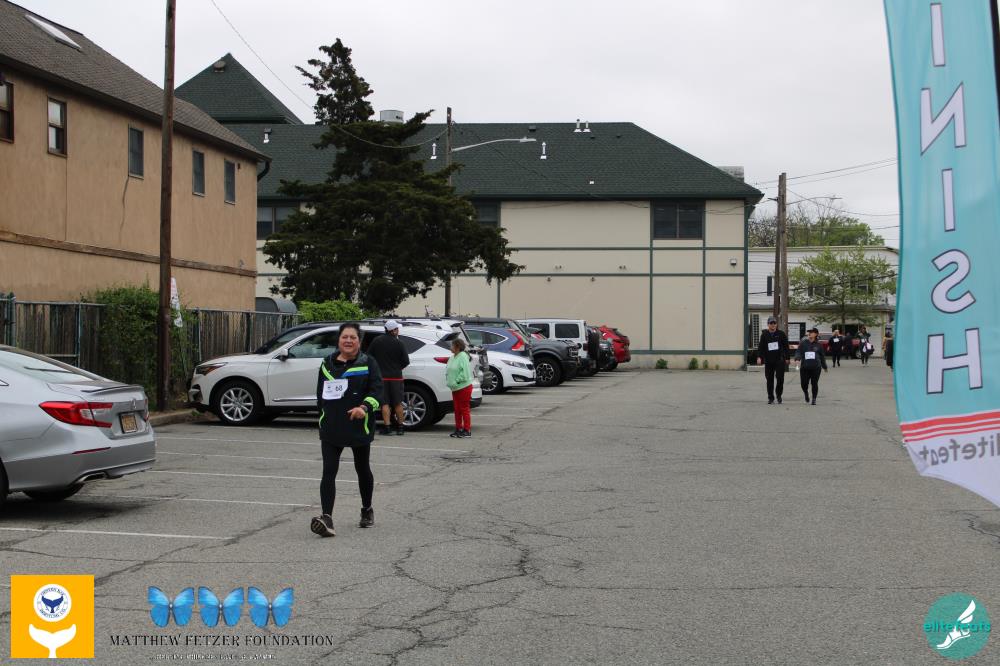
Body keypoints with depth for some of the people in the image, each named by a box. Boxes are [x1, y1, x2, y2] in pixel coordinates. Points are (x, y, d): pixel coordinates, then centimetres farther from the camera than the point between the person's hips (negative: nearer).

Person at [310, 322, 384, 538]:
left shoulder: (368, 364, -3)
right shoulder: (327, 364, 8)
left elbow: (376, 390, -13)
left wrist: (365, 407, -31)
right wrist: (322, 418, 16)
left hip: (359, 427, -2)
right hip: (331, 430, 2)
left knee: (362, 469, 16)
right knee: (328, 472, -11)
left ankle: (367, 510, 36)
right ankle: (326, 518, -19)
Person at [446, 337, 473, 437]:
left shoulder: (463, 357, -14)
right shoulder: (452, 358, 12)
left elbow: (465, 373, -21)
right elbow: (448, 370, 20)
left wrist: (456, 381, -20)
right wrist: (449, 381, 5)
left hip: (464, 387, -9)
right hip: (455, 388, 9)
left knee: (464, 409, -4)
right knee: (457, 409, 12)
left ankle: (467, 430, 1)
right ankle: (458, 429, 20)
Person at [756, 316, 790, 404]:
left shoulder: (781, 334, 3)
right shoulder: (764, 335, 6)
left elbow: (786, 347, 5)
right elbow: (760, 347, 3)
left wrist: (786, 358, 0)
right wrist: (759, 357, -11)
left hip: (779, 360, -2)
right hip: (768, 361, 2)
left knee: (780, 379, -7)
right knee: (769, 380, 3)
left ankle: (778, 395, 13)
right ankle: (770, 398, 12)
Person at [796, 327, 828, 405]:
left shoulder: (818, 344, 7)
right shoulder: (803, 343, 4)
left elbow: (822, 356, 15)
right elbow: (798, 351, -3)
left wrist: (824, 366, 22)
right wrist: (797, 359, -24)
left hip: (816, 367, 0)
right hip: (804, 367, 0)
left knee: (814, 383, -1)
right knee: (804, 383, 0)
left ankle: (814, 399, 12)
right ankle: (806, 393, 33)